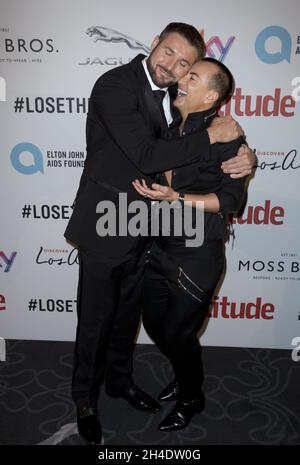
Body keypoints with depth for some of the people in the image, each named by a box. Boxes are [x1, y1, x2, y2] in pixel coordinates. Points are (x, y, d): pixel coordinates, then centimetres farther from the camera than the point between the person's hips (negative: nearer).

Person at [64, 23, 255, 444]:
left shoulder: (171, 94, 4)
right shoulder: (115, 85, -19)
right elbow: (147, 156, -29)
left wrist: (244, 155, -13)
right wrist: (212, 136, -22)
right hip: (105, 228, -7)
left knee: (127, 312, 22)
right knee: (95, 321, 8)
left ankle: (119, 378, 46)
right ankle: (85, 399, 33)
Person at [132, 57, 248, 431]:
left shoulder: (226, 136, -12)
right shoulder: (169, 129, 8)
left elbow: (230, 199, -15)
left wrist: (175, 197, -23)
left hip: (196, 257, -7)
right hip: (159, 248, 7)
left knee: (177, 333, 6)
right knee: (154, 324, 17)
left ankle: (191, 397, 36)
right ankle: (184, 375, 46)